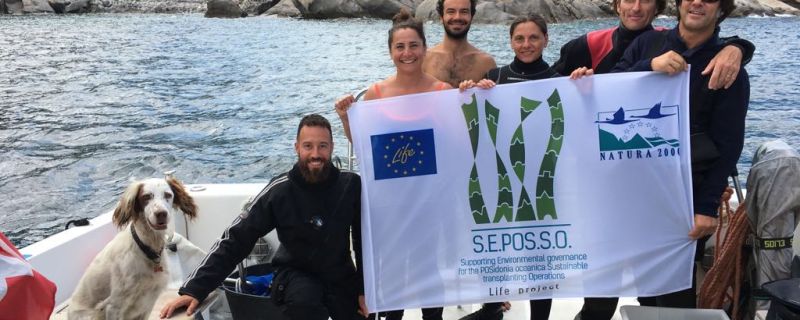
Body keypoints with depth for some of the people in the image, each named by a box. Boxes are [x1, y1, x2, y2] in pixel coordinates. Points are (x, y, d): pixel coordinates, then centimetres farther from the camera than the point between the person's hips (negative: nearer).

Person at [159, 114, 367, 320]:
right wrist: (195, 289, -25)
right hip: (295, 273, -3)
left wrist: (365, 288, 0)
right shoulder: (280, 191, -19)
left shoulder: (351, 186, -14)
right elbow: (237, 237, -18)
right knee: (304, 301, -35)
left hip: (342, 275, 3)